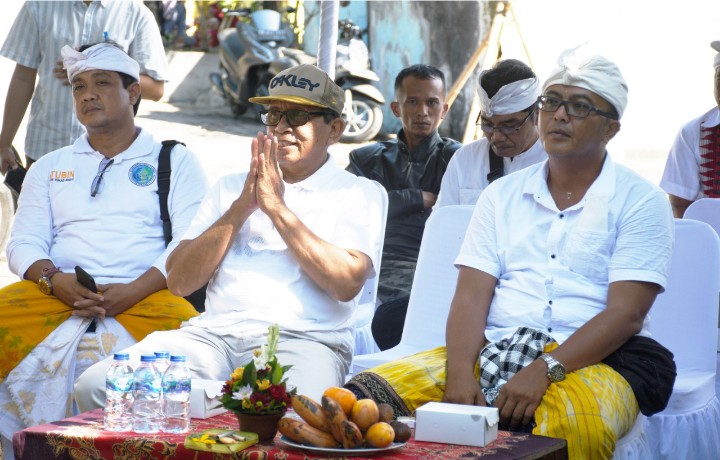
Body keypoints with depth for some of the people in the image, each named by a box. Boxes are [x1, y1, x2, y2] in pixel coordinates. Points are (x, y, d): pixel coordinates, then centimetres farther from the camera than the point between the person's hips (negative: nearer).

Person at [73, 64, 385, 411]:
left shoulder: (360, 194, 13)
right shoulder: (231, 187, 25)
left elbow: (347, 282, -7)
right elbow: (179, 281, 12)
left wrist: (277, 207, -4)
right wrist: (241, 208, 2)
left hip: (302, 339, -4)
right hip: (214, 332, 4)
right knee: (95, 385, -18)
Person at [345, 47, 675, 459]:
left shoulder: (640, 201, 3)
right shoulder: (502, 194, 16)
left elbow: (626, 313, -8)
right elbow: (471, 295, 6)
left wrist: (545, 370, -21)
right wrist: (459, 374, -14)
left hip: (587, 360, -4)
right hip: (489, 351, 4)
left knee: (574, 426, -40)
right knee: (364, 397, -18)